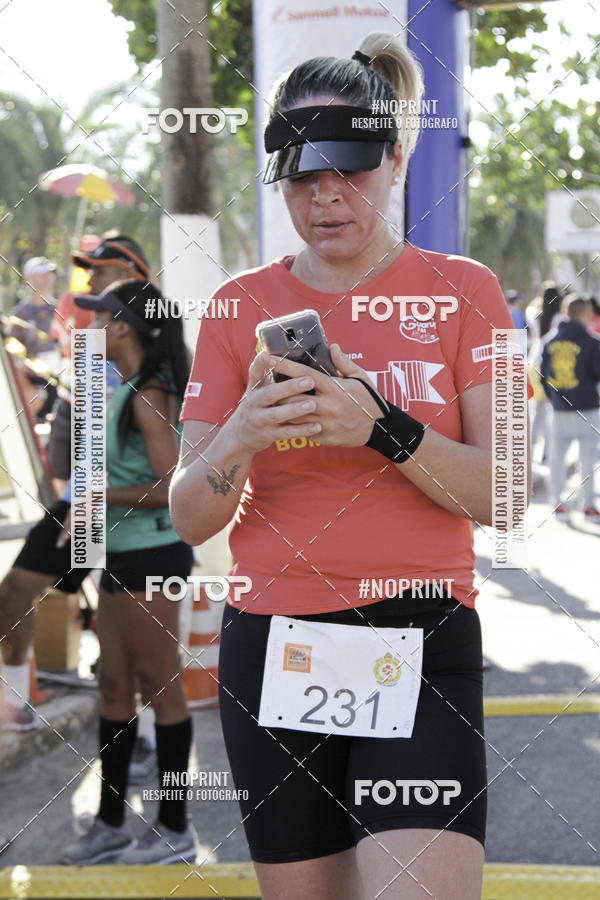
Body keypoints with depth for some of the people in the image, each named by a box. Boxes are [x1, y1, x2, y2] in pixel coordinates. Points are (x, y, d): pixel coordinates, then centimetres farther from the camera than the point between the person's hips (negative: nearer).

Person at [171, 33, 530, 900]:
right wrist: (241, 438, -19)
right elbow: (189, 518, 2)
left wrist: (382, 427, -22)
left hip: (421, 642, -2)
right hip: (271, 642, 2)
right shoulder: (241, 305, 6)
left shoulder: (462, 291, 3)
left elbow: (501, 495, -6)